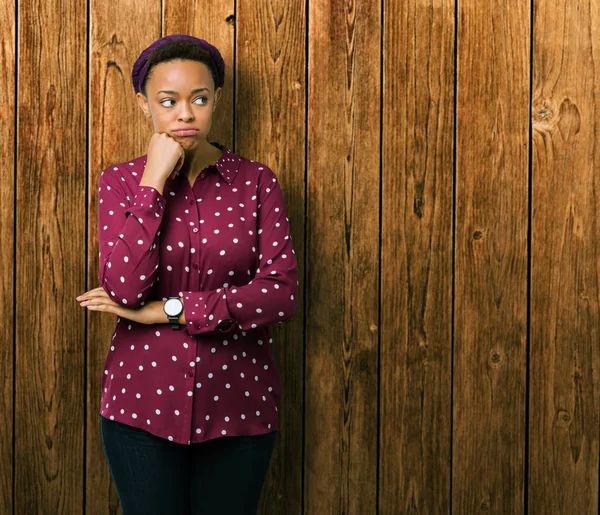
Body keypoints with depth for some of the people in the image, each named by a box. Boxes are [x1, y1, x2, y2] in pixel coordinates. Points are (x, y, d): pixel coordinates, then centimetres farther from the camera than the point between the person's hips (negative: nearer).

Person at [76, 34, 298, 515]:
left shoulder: (256, 182, -1)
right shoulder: (120, 181, 0)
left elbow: (282, 291, -12)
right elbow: (126, 290, -14)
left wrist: (169, 310, -14)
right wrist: (154, 181, -15)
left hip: (237, 403, 1)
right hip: (143, 401, 0)